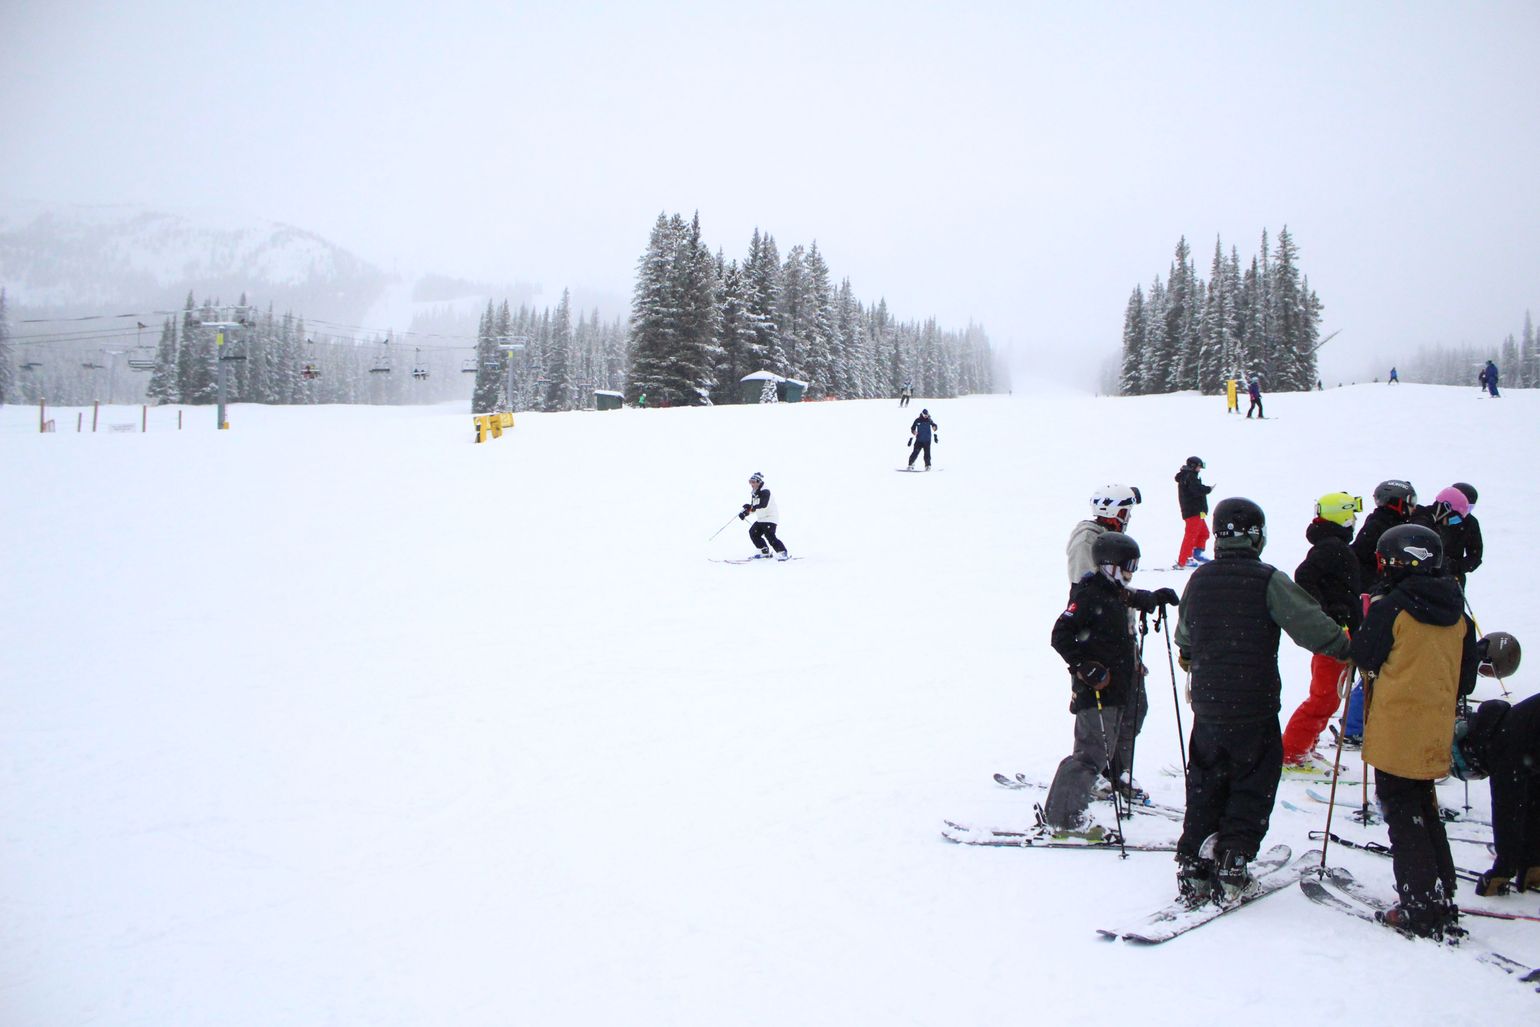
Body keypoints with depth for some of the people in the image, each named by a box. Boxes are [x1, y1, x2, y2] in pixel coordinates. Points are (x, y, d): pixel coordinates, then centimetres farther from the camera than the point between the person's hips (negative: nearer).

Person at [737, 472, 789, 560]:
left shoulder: (765, 492, -17)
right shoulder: (754, 494, 12)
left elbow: (763, 505, -31)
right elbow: (753, 507, 20)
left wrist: (751, 507, -39)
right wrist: (745, 513, 3)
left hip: (771, 517, -10)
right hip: (761, 519, 10)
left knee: (769, 535, -22)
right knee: (753, 533, 4)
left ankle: (783, 552, -17)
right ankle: (765, 552, 12)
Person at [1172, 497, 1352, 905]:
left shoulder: (1199, 579, 3)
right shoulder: (1268, 580, -12)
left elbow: (1183, 633, 18)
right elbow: (1311, 625, -15)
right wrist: (1348, 650, 2)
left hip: (1207, 705, 4)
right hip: (1254, 707, -4)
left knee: (1205, 785, 15)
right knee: (1252, 787, 9)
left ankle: (1194, 867, 14)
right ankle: (1231, 866, 5)